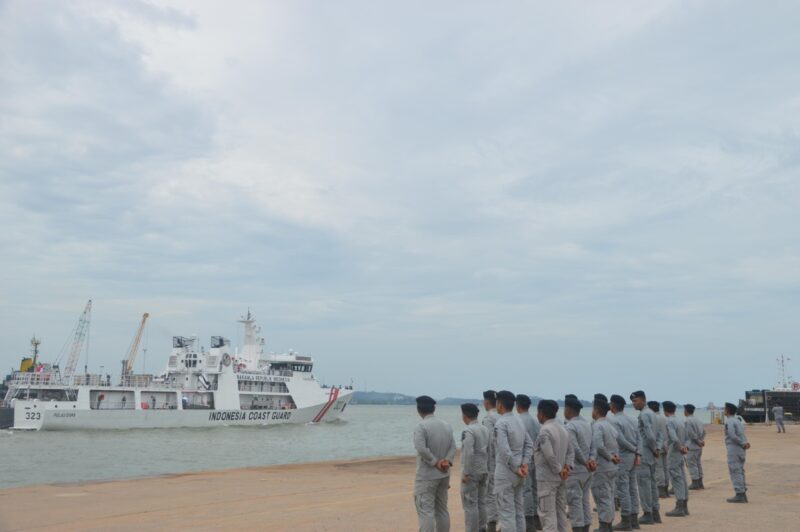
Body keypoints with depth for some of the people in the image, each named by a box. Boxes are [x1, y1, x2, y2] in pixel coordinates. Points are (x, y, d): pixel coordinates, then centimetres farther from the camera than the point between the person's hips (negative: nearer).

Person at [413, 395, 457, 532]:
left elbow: (421, 449, -25)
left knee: (426, 511, -5)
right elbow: (453, 447, 2)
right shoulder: (446, 425, 7)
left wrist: (436, 462, -16)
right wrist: (447, 461, -10)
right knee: (442, 509, 15)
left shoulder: (421, 426, -14)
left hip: (426, 475, -7)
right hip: (443, 474, 7)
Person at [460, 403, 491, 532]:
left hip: (471, 472, -8)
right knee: (481, 502, 13)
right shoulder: (485, 430, 8)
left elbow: (468, 453, -24)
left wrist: (465, 473, -19)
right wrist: (487, 469, 17)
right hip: (483, 471, 8)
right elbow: (489, 452, 11)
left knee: (470, 504, -3)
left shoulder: (468, 431, -17)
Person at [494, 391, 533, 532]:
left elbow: (505, 451, -22)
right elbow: (529, 444, 8)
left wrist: (516, 468, -14)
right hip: (518, 474, 8)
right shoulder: (519, 421, 10)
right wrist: (524, 464, -1)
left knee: (506, 512, -3)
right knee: (519, 510, 14)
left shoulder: (501, 423, -15)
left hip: (505, 473, -8)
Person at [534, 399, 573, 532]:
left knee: (547, 513, -3)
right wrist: (567, 466, -3)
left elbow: (549, 455, -25)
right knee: (560, 511, 15)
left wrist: (559, 470, -13)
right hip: (560, 478, 8)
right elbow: (570, 451, 9)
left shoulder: (544, 431, -17)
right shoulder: (562, 428, 9)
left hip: (547, 478, -8)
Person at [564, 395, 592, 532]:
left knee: (575, 501, -2)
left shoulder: (570, 426, -16)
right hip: (587, 469, 8)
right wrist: (591, 460, 2)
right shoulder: (587, 423, 9)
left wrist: (585, 462, -10)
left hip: (575, 469, -8)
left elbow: (575, 449, -22)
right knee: (585, 500, 14)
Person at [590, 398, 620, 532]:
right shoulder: (610, 425, 12)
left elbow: (599, 446, -26)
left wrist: (610, 457, -16)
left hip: (602, 468, -8)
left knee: (602, 497, -3)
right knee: (609, 497, 14)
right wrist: (615, 456, -3)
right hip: (612, 467, 8)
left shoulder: (597, 426, -15)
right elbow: (616, 444, 9)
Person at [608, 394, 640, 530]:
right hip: (633, 457, 8)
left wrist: (634, 449, -7)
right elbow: (638, 438, 6)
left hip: (622, 457, -8)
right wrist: (637, 454, 3)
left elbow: (621, 440, -19)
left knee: (623, 489, -2)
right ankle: (634, 518, 17)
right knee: (633, 488, 12)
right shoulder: (631, 420, 10)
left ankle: (626, 520, 1)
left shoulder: (614, 421, -13)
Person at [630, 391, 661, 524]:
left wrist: (654, 450, -9)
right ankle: (655, 512, 18)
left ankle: (648, 513, 0)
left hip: (644, 454, -9)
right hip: (652, 456, 9)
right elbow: (658, 434, 17)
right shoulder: (651, 413, 14)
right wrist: (658, 449, 8)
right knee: (652, 483, 13)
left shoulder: (643, 414, -15)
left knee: (644, 483, -4)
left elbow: (650, 436, -22)